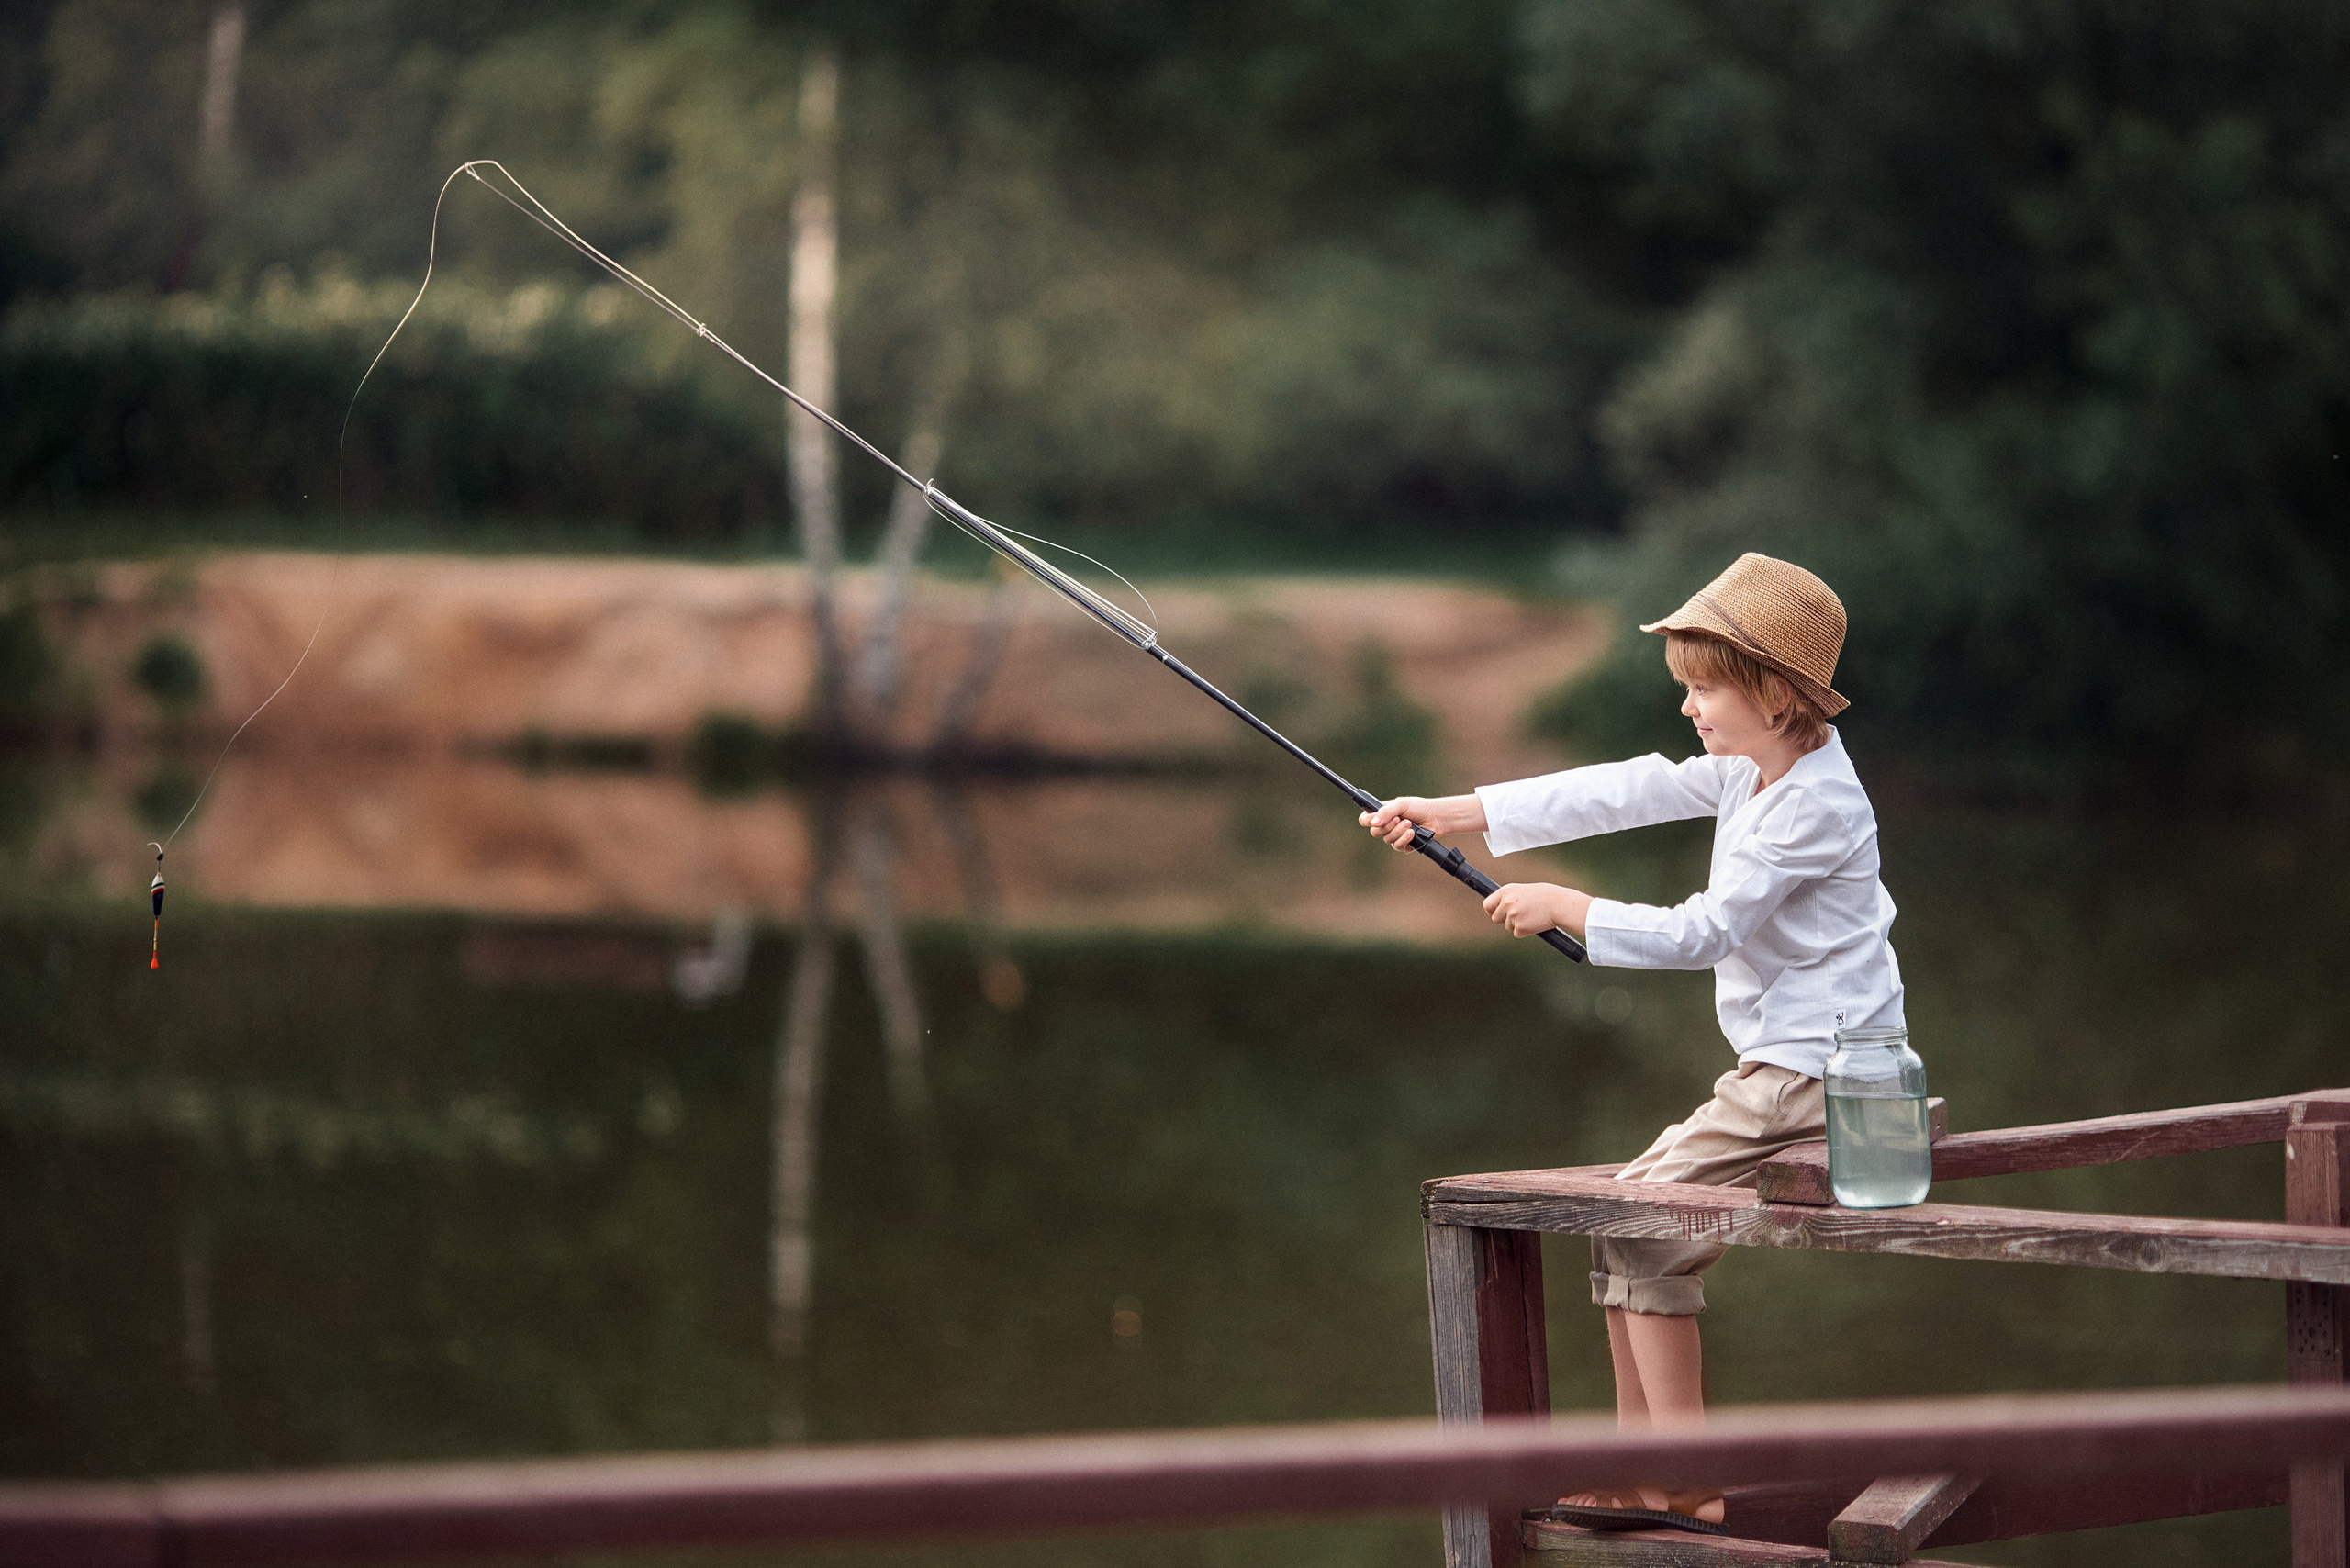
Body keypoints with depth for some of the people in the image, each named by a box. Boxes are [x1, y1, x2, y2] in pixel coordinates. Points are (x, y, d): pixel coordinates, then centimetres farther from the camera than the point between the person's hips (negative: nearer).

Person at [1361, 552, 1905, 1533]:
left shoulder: (1814, 805, -19)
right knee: (1646, 1215, 10)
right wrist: (1447, 813, 8)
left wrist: (1563, 907, -10)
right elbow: (1615, 793, 10)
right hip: (1786, 1067, 10)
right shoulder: (1749, 770, 10)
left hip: (1816, 1073, -10)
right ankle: (1644, 1467, 10)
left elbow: (1699, 934, -19)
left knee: (1639, 1221, -12)